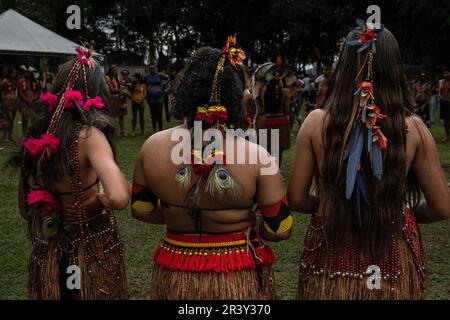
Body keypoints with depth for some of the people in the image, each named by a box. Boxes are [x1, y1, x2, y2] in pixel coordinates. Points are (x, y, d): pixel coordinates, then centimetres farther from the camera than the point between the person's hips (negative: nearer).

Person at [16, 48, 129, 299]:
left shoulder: (37, 137, -1)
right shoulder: (88, 135, -19)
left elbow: (26, 209, 9)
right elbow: (119, 198, -35)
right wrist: (100, 198, -15)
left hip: (49, 256, 6)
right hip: (94, 253, -5)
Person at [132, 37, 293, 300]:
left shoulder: (152, 147, -11)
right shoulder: (256, 156, -19)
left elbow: (141, 209, 3)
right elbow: (280, 229, -12)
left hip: (174, 279, 2)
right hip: (239, 281, -2)